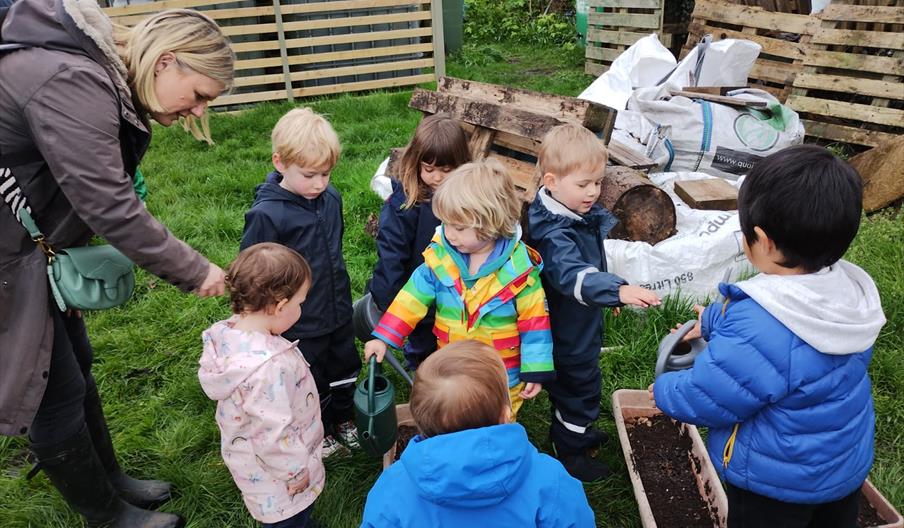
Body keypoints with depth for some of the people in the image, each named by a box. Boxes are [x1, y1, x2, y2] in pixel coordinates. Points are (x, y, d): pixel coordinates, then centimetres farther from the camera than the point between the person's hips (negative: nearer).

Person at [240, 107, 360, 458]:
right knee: (311, 385, 17)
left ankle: (344, 421, 49)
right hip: (300, 326, -6)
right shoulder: (266, 215, -25)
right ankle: (319, 433, 42)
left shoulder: (331, 198, -5)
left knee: (345, 372, 25)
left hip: (338, 313, 6)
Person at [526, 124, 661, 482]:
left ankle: (573, 431, 50)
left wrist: (608, 291, 24)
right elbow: (572, 274, -49)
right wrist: (619, 290, -61)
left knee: (576, 381, 27)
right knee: (579, 384, 8)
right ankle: (570, 453, 30)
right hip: (568, 334, -9)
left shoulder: (580, 212, -3)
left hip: (582, 324, 9)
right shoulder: (552, 233, -33)